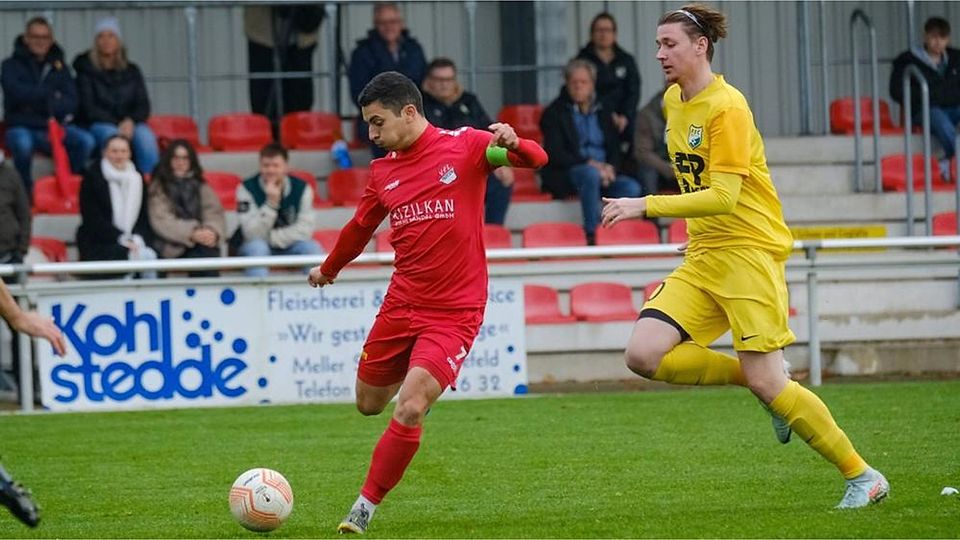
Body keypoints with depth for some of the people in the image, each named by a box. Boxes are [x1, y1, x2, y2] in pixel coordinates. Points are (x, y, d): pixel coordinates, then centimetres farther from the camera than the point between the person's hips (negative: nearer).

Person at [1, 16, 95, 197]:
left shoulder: (59, 67, 13)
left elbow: (70, 103, 0)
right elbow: (17, 92, -15)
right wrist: (51, 95, -12)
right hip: (22, 127, -3)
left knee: (86, 140, -25)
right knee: (23, 143, -39)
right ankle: (25, 190, -17)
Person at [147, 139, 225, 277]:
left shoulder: (201, 187, 19)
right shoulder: (158, 188, 6)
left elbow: (215, 213, 7)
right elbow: (162, 221, -7)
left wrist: (212, 231, -17)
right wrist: (192, 233, -22)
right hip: (173, 247, -3)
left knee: (210, 252, -30)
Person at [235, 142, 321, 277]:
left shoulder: (302, 188, -8)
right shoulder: (247, 189, -15)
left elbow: (305, 230, -14)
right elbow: (253, 235, -22)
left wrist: (271, 238, -21)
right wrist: (271, 203, -32)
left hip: (290, 248, 2)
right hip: (257, 250, -2)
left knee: (312, 247, -27)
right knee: (256, 246, -35)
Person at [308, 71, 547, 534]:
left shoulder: (465, 146, -6)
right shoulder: (382, 171, 8)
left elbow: (537, 160, -8)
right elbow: (361, 227, 25)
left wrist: (513, 144, -30)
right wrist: (328, 269, 39)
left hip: (454, 312, -6)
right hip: (401, 305, 6)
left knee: (410, 409, -19)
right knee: (369, 404, 12)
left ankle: (364, 509, -8)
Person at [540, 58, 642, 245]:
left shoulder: (603, 113, 20)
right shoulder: (554, 113, 6)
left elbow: (615, 149, 15)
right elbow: (555, 154, -5)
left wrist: (611, 168, -8)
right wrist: (589, 163, -17)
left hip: (605, 172, 4)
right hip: (567, 176, -4)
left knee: (631, 187, -25)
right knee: (591, 174, -38)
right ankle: (591, 235, -37)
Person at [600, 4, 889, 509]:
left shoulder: (727, 108, -15)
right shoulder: (673, 102, 11)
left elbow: (723, 196, -24)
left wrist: (645, 206, -26)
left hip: (749, 251, -8)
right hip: (702, 258, 8)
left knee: (766, 382, -11)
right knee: (644, 354, -11)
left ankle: (862, 477, 3)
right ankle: (752, 378, 8)